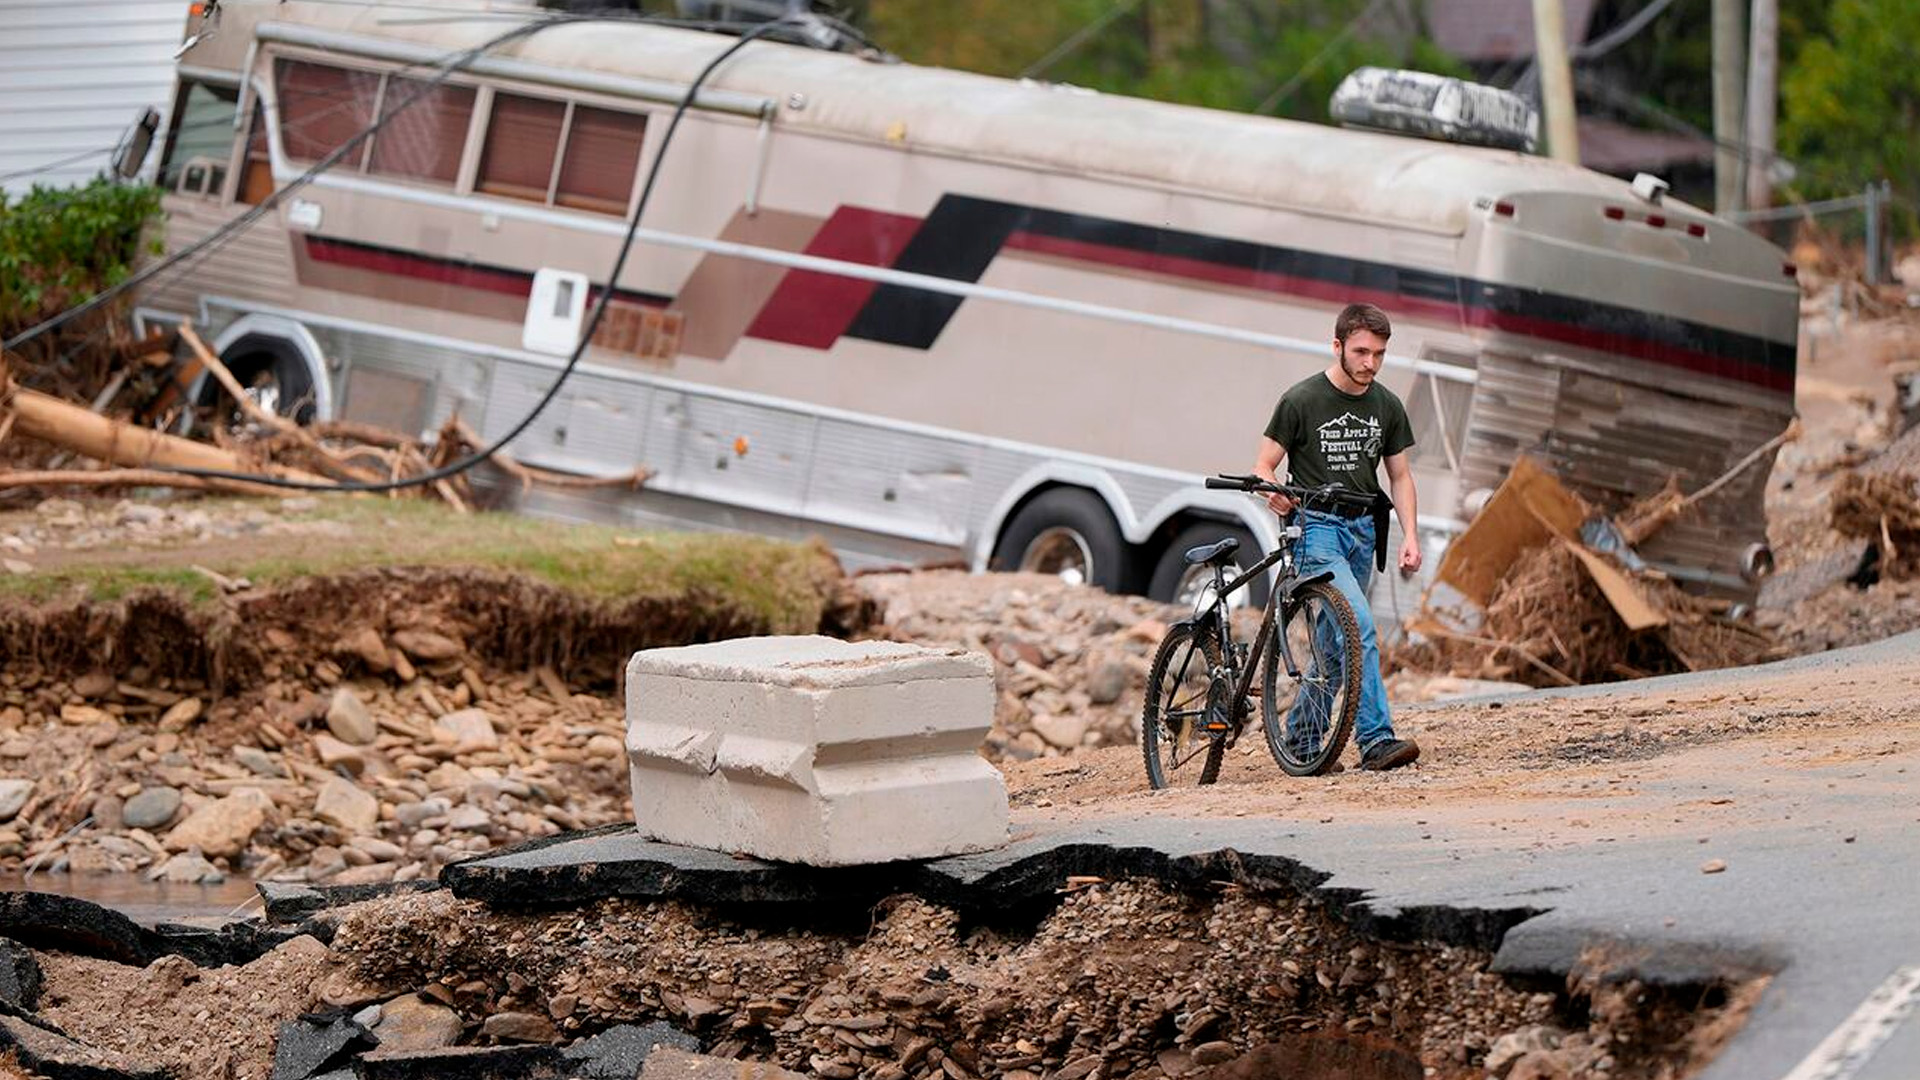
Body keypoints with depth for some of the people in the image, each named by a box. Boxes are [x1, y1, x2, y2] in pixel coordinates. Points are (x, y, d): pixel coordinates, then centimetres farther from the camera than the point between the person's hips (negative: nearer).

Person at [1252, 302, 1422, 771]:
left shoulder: (1386, 406, 8)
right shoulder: (1301, 401, -8)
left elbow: (1400, 476, 14)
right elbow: (1265, 466, -4)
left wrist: (1410, 535, 1)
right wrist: (1275, 495, -27)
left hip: (1362, 530, 6)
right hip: (1316, 527, -6)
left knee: (1335, 641, 9)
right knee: (1359, 625, -22)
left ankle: (1300, 741, 22)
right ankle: (1376, 741, -27)